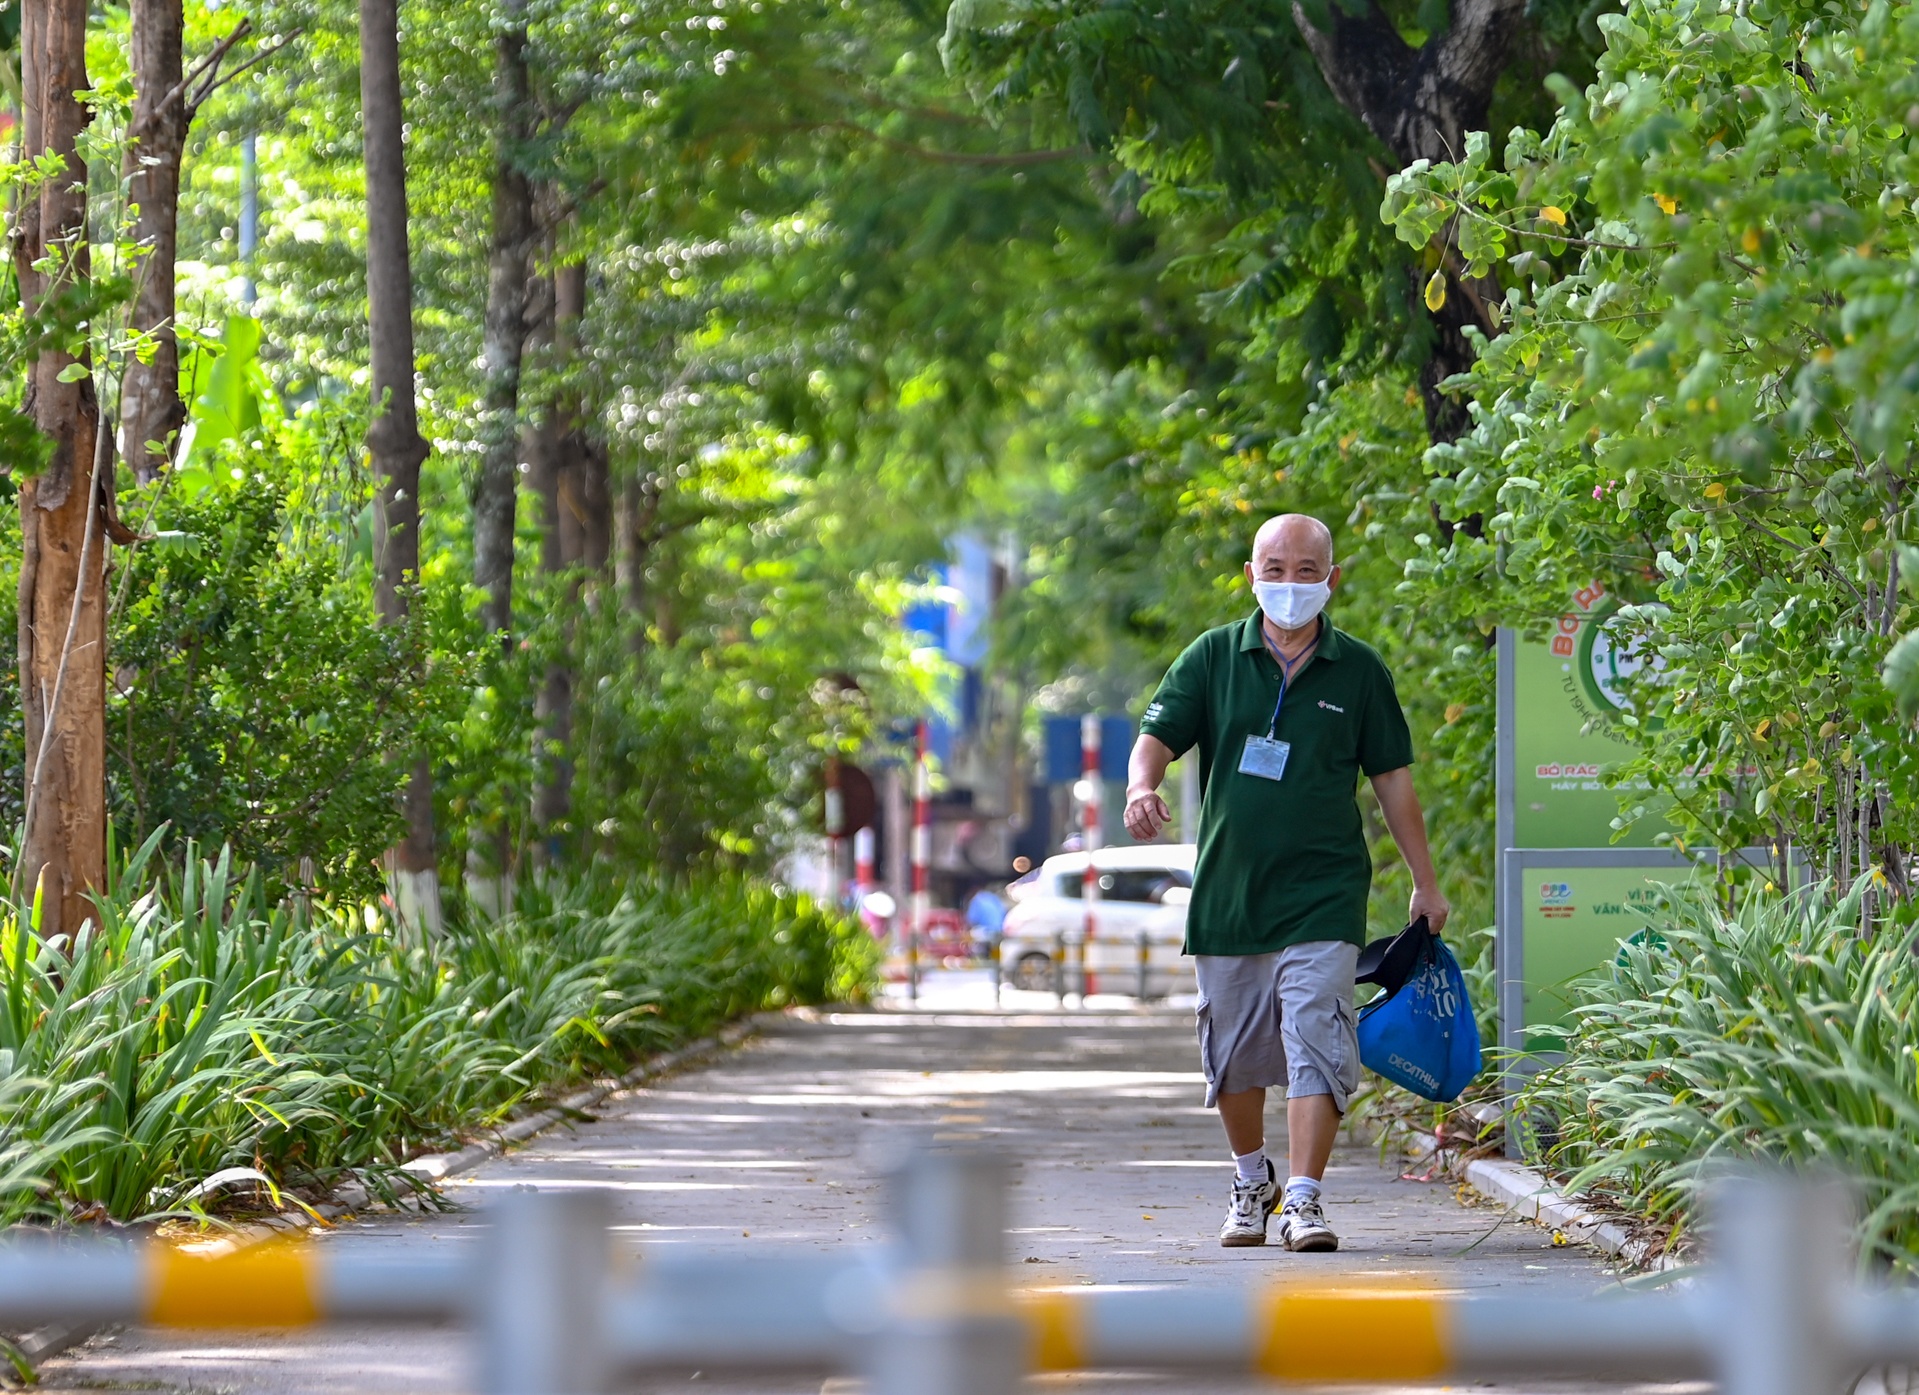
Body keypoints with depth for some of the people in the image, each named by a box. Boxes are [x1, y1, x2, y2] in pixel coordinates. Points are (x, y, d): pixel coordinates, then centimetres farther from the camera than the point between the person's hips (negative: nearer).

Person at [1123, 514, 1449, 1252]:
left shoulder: (1358, 671, 3)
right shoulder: (1213, 658, 3)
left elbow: (1392, 779, 9)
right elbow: (1157, 739, -1)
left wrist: (1425, 884, 11)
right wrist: (1142, 788, -25)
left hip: (1323, 894, -2)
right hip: (1227, 888, 2)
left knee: (1315, 1041, -13)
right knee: (1234, 1052, 12)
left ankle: (1303, 1198, -14)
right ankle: (1251, 1181, 32)